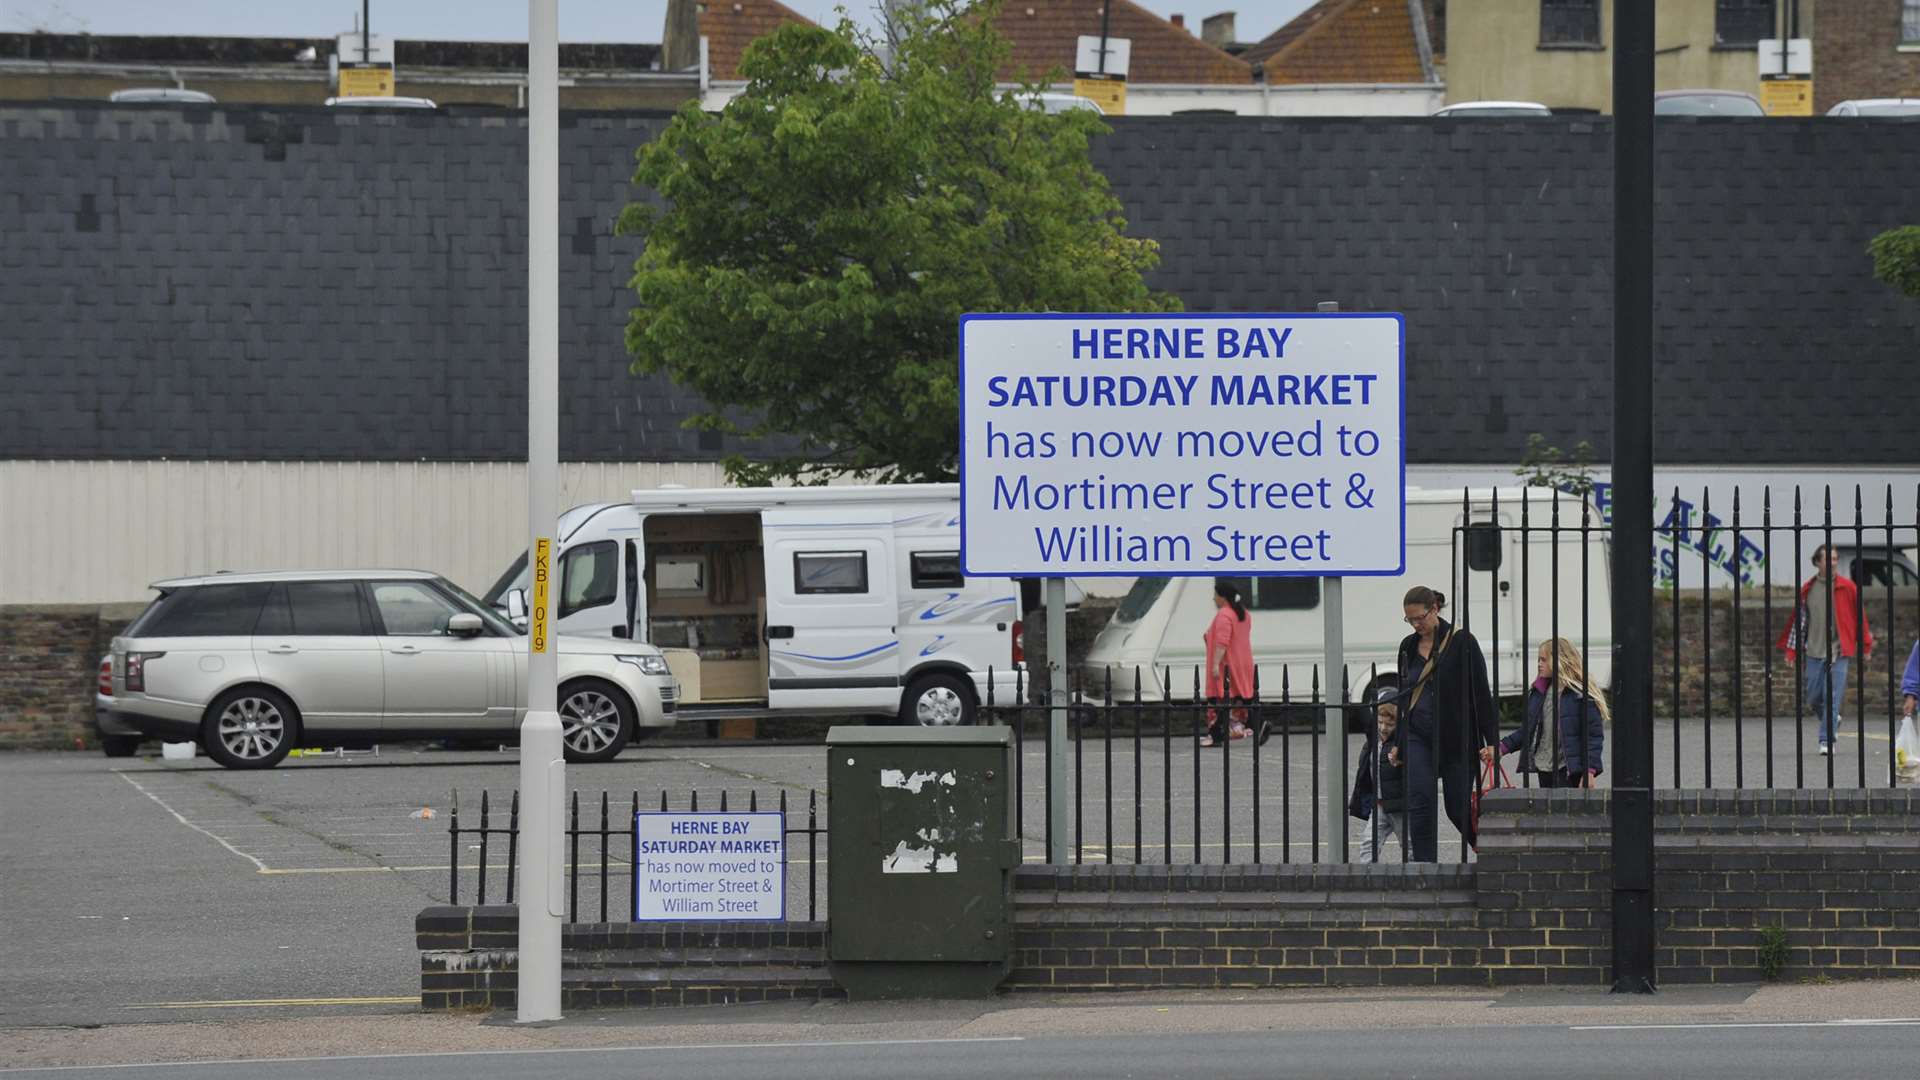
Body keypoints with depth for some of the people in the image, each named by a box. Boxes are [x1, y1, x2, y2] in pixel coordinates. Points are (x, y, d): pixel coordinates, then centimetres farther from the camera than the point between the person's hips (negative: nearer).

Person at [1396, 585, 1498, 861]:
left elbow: (1481, 693, -7)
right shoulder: (1408, 647, 10)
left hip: (1457, 737, -4)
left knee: (1458, 808, 1)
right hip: (1419, 738, 4)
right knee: (1420, 803, -11)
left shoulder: (1461, 642, -6)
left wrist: (1492, 741, -11)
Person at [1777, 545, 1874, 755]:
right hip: (1814, 651, 3)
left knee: (1832, 697, -9)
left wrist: (1866, 645, 3)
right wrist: (1792, 649, 10)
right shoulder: (1807, 590, 6)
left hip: (1839, 651, -3)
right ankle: (1832, 721, 34)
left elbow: (1859, 617, 4)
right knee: (1813, 699, 6)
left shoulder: (1847, 587, 0)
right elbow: (1799, 619, 12)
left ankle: (1827, 740, -5)